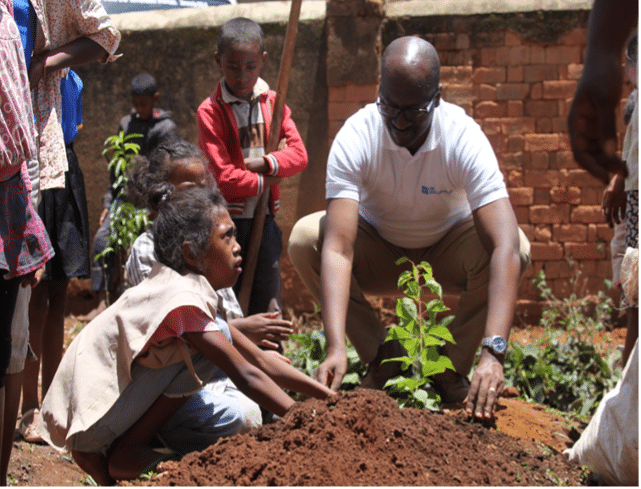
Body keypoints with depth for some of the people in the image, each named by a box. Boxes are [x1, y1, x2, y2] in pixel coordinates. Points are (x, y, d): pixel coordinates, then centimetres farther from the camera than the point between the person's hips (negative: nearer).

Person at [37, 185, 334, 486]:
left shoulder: (197, 291, 10)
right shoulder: (183, 298, -20)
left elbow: (261, 361, 10)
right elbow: (246, 376, -24)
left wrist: (332, 400, 4)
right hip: (91, 423, -10)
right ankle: (129, 452, -11)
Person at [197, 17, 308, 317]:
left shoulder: (272, 103, 7)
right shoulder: (210, 111, -8)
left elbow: (299, 154, 0)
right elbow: (222, 177, -15)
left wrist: (264, 163, -15)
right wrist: (262, 182, -7)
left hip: (264, 220, 4)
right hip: (226, 221, -4)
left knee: (268, 308, 6)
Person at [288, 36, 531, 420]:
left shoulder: (465, 137, -30)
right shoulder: (356, 137, -28)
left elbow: (504, 245, -40)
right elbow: (338, 248, -37)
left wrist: (494, 352, -52)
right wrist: (336, 348, -51)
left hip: (447, 251, 0)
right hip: (380, 253, 1)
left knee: (516, 248, -31)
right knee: (305, 238, -27)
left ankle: (454, 365, -9)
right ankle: (382, 357, -10)